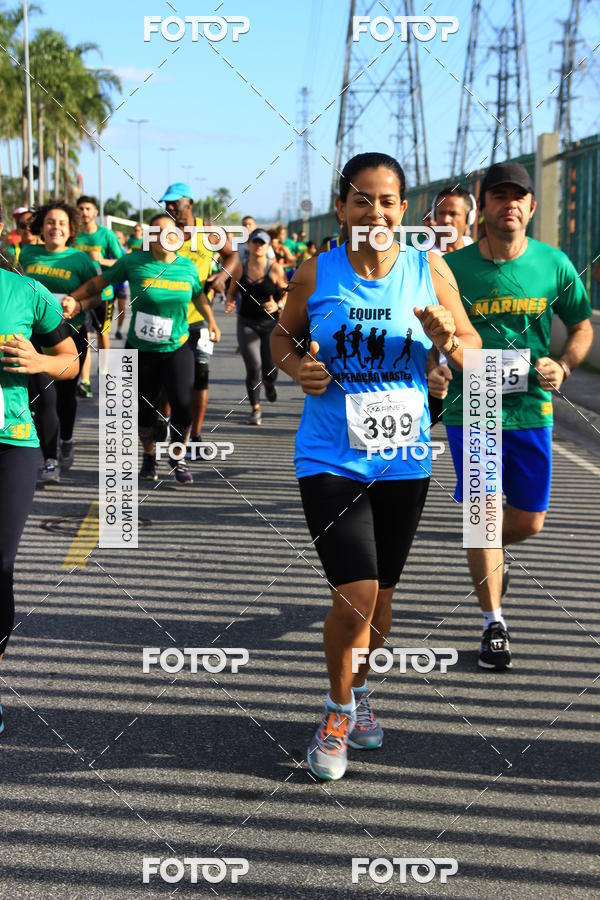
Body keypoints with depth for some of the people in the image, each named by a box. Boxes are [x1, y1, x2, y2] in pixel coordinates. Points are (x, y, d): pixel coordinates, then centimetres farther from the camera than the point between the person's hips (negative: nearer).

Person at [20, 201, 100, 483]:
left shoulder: (80, 259, -5)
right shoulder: (28, 254, 3)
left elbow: (96, 293, -1)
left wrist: (77, 304, -15)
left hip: (71, 335, -1)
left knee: (66, 394, 15)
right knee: (44, 398, -11)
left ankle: (66, 442, 42)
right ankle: (50, 462, -8)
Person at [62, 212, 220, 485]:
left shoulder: (188, 267, 0)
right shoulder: (134, 262, -7)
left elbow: (199, 294, 19)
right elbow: (100, 282, 2)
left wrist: (211, 322, 26)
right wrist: (73, 300, -7)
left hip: (177, 348, 1)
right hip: (140, 350, -1)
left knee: (182, 405, -10)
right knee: (144, 409, 6)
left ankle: (179, 459, 13)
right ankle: (149, 456, 32)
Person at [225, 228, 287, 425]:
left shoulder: (275, 269, -5)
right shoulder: (239, 268, 0)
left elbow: (287, 294, 0)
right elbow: (231, 291, 11)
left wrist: (278, 306, -19)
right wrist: (230, 304, -9)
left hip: (271, 324, 0)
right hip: (247, 324, 0)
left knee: (270, 369, 5)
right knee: (253, 368, -13)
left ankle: (269, 384, 46)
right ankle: (255, 409, 5)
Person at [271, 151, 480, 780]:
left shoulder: (430, 271, -3)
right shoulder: (316, 274, -6)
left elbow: (474, 352, 5)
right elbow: (283, 333, 11)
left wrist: (448, 341, -18)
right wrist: (297, 367, -11)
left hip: (404, 462, 3)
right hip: (331, 461, -2)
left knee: (379, 599, 15)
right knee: (355, 596, -14)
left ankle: (357, 694, 42)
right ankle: (336, 712, 13)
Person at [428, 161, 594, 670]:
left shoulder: (554, 265, -2)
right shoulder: (454, 266, -6)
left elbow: (582, 326, 11)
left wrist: (564, 367, -8)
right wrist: (431, 372, -17)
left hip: (530, 412, 2)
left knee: (529, 522, 9)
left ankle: (488, 556, 45)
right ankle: (494, 623, 14)